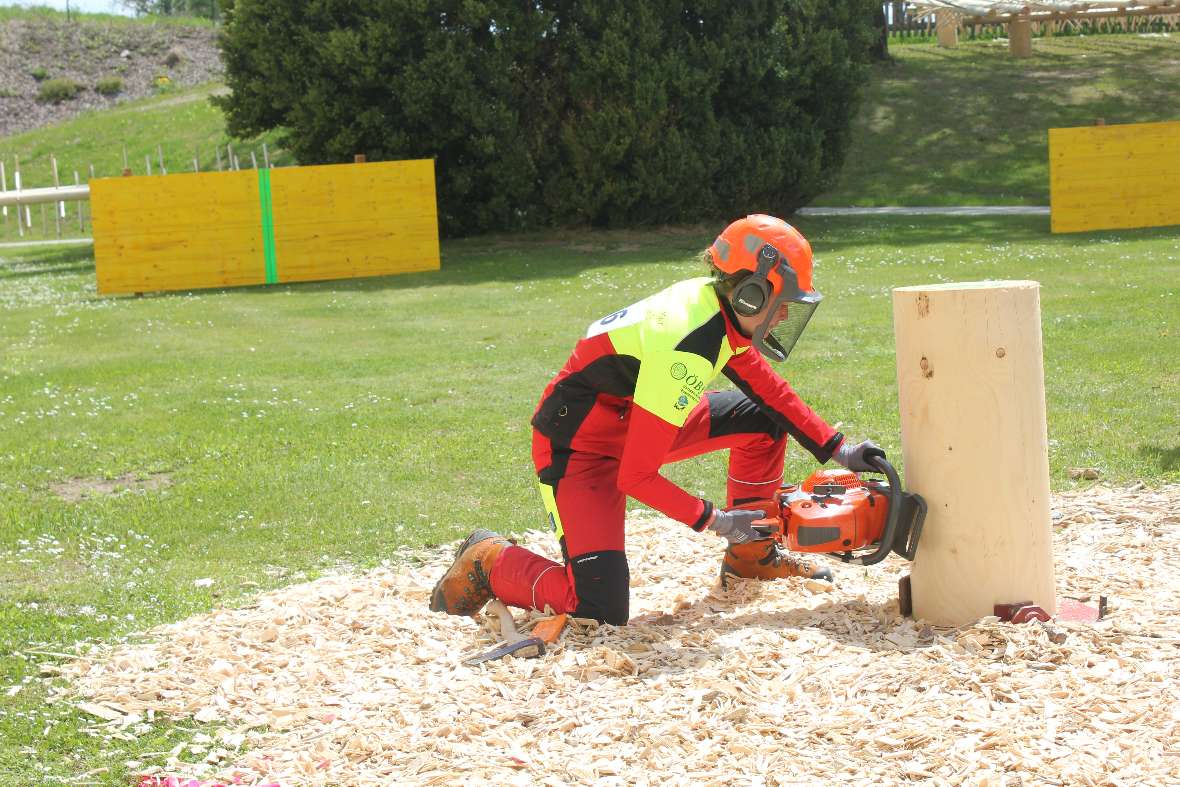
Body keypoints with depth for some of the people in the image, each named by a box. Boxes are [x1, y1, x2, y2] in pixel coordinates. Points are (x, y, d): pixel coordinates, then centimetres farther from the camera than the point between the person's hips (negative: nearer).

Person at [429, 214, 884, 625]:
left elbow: (769, 389, 12)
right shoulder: (685, 350, -32)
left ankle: (749, 557, 18)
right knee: (602, 612, -19)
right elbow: (636, 478, -28)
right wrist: (714, 521, -19)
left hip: (632, 422, 9)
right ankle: (489, 561, 5)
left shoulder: (718, 306, -7)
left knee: (762, 417, 4)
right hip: (577, 450, -9)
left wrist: (838, 450, 8)